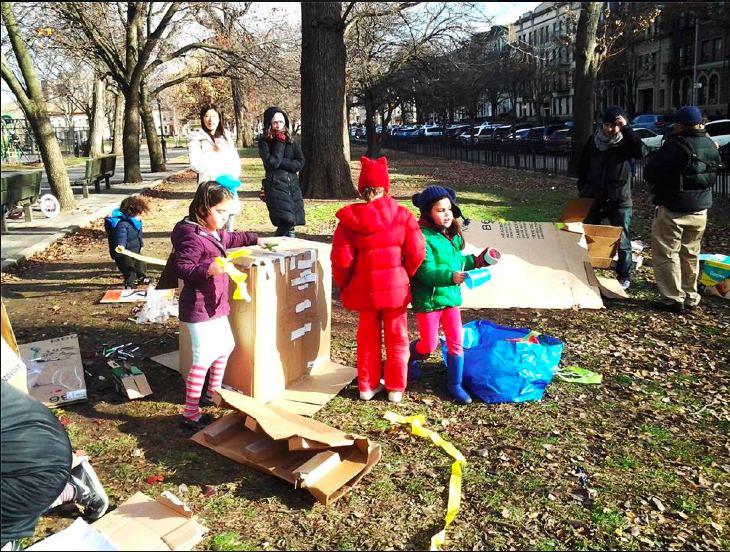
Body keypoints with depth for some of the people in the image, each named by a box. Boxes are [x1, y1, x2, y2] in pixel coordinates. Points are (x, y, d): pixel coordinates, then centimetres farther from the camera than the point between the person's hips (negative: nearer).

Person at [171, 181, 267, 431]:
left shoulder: (215, 233, 10)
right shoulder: (192, 237, -20)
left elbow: (230, 238, 32)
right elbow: (181, 269, -26)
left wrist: (254, 239, 42)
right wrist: (209, 268, -38)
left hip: (216, 306, 11)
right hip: (198, 309, -11)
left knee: (225, 347, 24)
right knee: (203, 359, -8)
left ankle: (213, 393, 43)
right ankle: (190, 413, 3)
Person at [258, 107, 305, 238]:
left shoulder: (291, 142, 14)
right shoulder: (264, 142, 1)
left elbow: (300, 163, 4)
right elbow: (272, 163, -13)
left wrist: (281, 162, -8)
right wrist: (280, 142, -8)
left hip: (293, 184, 5)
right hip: (275, 184, -5)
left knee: (291, 225, 1)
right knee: (287, 222, -17)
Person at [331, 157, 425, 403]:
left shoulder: (348, 219, -9)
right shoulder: (402, 215, -8)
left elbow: (342, 261, -10)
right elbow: (416, 253, -8)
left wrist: (343, 285, 8)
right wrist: (406, 275, 10)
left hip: (363, 289, 1)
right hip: (396, 287, 0)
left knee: (368, 338, 16)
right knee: (396, 338, 13)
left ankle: (368, 386, 27)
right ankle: (395, 388, 23)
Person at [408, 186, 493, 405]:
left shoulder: (452, 234, 5)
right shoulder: (423, 237, -19)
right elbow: (427, 272, -25)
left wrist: (475, 261, 7)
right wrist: (451, 277, -37)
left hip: (451, 296, 7)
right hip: (428, 299, -6)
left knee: (456, 342, 7)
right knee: (429, 345, 6)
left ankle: (455, 384, 21)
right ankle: (409, 357, 39)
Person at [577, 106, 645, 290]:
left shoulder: (626, 141, -5)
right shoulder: (593, 140, 5)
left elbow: (640, 151, -27)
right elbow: (583, 166, 13)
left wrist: (625, 128, -27)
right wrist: (582, 188, 7)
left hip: (620, 200, -3)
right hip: (593, 197, 3)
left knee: (623, 240, 2)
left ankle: (624, 276, 14)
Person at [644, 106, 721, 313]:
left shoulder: (676, 145, -19)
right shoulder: (711, 146, 6)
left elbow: (650, 173, -15)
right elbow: (714, 175, 19)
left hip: (672, 210, -7)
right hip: (700, 210, 8)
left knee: (666, 254, 1)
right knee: (691, 255, 17)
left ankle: (673, 299, 1)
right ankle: (691, 298, 24)